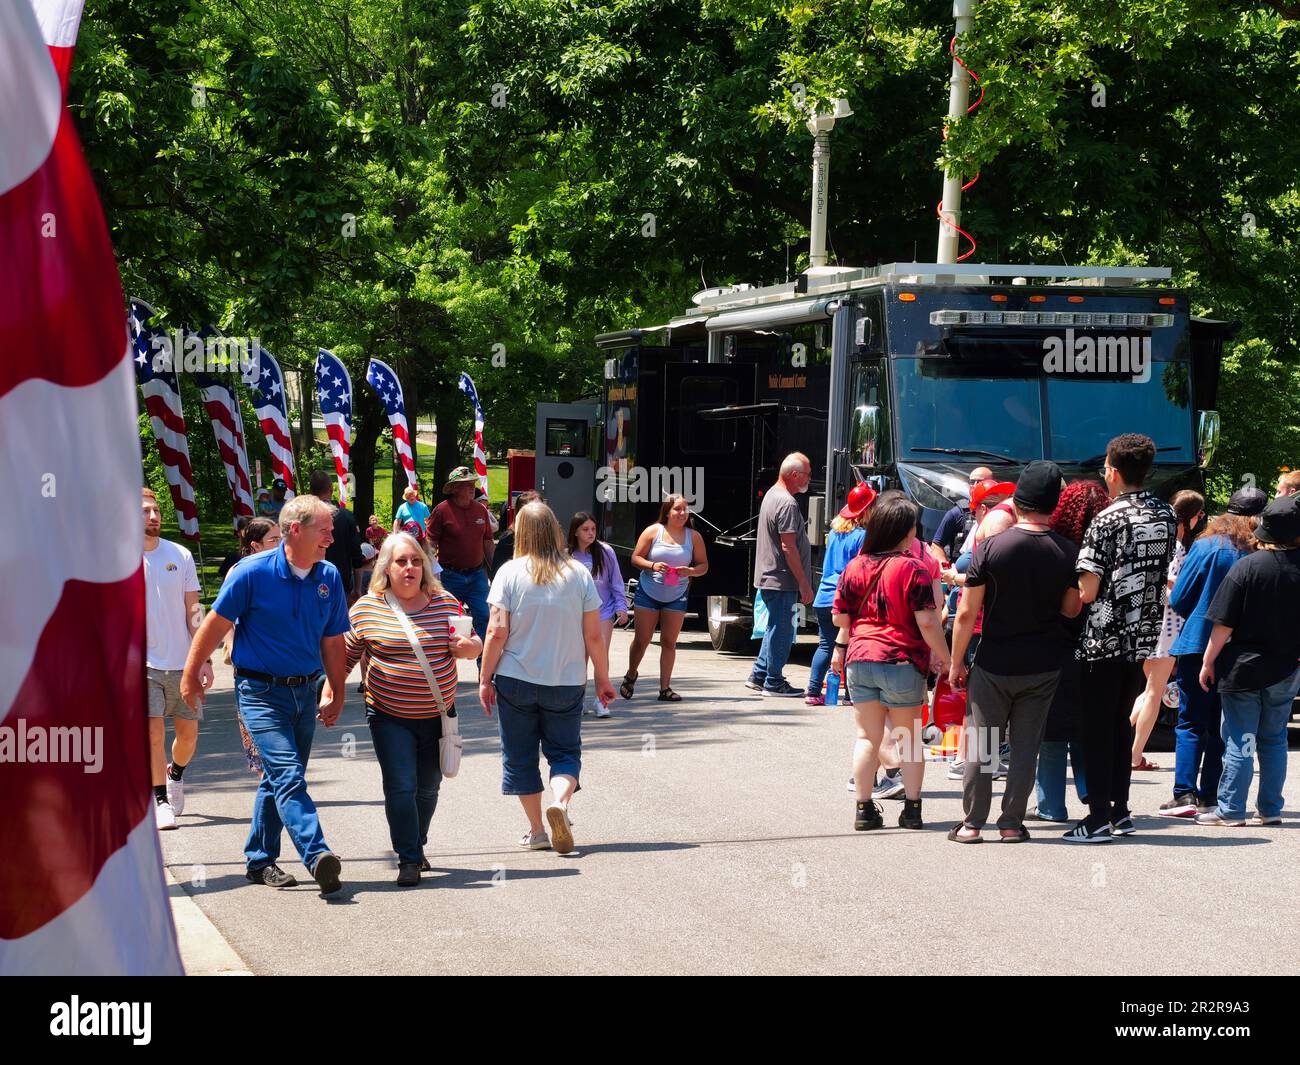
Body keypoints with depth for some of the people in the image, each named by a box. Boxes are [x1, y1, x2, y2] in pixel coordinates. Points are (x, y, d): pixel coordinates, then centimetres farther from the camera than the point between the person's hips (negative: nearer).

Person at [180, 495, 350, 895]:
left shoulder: (329, 578, 2)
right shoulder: (253, 573, -13)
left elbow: (333, 643, 11)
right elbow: (215, 625, -4)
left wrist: (337, 695, 11)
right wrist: (190, 676, 2)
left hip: (305, 691, 6)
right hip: (262, 692, -6)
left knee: (279, 779, 13)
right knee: (288, 776, -17)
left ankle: (260, 860, 25)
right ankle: (317, 857, -30)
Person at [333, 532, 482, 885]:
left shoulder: (446, 604, 2)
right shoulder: (366, 608, -5)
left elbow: (472, 644, 12)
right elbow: (345, 656, 3)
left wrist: (471, 647, -11)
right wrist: (329, 694, -3)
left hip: (438, 714, 3)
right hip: (389, 716, -3)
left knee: (427, 788, 14)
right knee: (400, 786, -12)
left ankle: (416, 847, 34)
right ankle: (409, 860, -6)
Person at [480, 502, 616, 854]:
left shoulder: (510, 573, -7)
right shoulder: (579, 574, -3)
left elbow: (497, 631, -10)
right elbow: (593, 635, -2)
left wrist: (485, 679, -1)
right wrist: (603, 679, 9)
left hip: (516, 680, -1)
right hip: (567, 681, 1)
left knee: (520, 757, 13)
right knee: (565, 752, 11)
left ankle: (536, 831, 14)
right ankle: (561, 800, -18)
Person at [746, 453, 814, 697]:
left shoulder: (772, 494, 15)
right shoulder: (787, 503, -18)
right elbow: (788, 547, -22)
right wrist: (804, 584, -18)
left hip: (768, 577, 10)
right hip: (782, 580, -10)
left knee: (776, 628, 18)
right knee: (781, 630, -2)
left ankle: (759, 676, 22)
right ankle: (773, 683, 4)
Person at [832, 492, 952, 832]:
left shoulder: (854, 568, 3)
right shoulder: (913, 569, -12)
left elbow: (840, 617, 9)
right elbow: (927, 622, -14)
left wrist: (840, 647, 26)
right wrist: (945, 658, -4)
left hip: (860, 660, 3)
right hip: (902, 663, -3)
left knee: (867, 736, 9)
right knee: (908, 738, 10)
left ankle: (864, 809, 8)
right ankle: (912, 810, 12)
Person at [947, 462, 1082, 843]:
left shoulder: (991, 548, -12)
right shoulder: (1067, 553, -5)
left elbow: (966, 614, -9)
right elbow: (1071, 609, 4)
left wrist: (956, 662, 1)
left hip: (994, 664, -2)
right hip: (1044, 665, 2)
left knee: (981, 744, 8)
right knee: (1026, 746, 9)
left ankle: (972, 823, 10)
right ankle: (1012, 823, 11)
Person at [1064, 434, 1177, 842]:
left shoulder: (1107, 521, -14)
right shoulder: (1167, 517, 6)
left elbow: (1087, 591, -16)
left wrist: (1082, 581, 5)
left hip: (1106, 640, -6)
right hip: (1145, 640, 6)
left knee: (1097, 729, 0)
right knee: (1121, 724, 17)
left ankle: (1099, 819, -3)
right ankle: (1120, 812, 19)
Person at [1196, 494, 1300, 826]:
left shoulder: (1247, 567, -13)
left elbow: (1224, 624, -12)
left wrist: (1208, 662, -2)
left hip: (1244, 668, -3)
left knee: (1239, 742, 1)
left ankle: (1231, 810, 3)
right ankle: (1270, 809, 17)